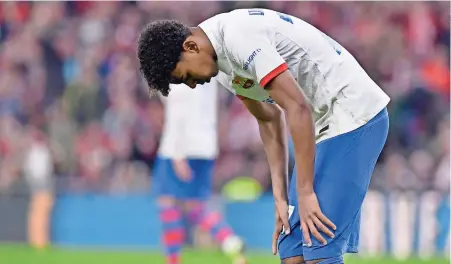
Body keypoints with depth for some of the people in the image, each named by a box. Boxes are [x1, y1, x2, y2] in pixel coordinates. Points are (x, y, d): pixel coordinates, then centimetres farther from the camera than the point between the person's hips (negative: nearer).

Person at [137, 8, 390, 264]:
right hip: (326, 126, 10)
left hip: (354, 116, -10)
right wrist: (281, 197, 10)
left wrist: (305, 193, -23)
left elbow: (298, 109, -25)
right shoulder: (223, 62, 10)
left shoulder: (238, 37, -21)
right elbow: (270, 119, 19)